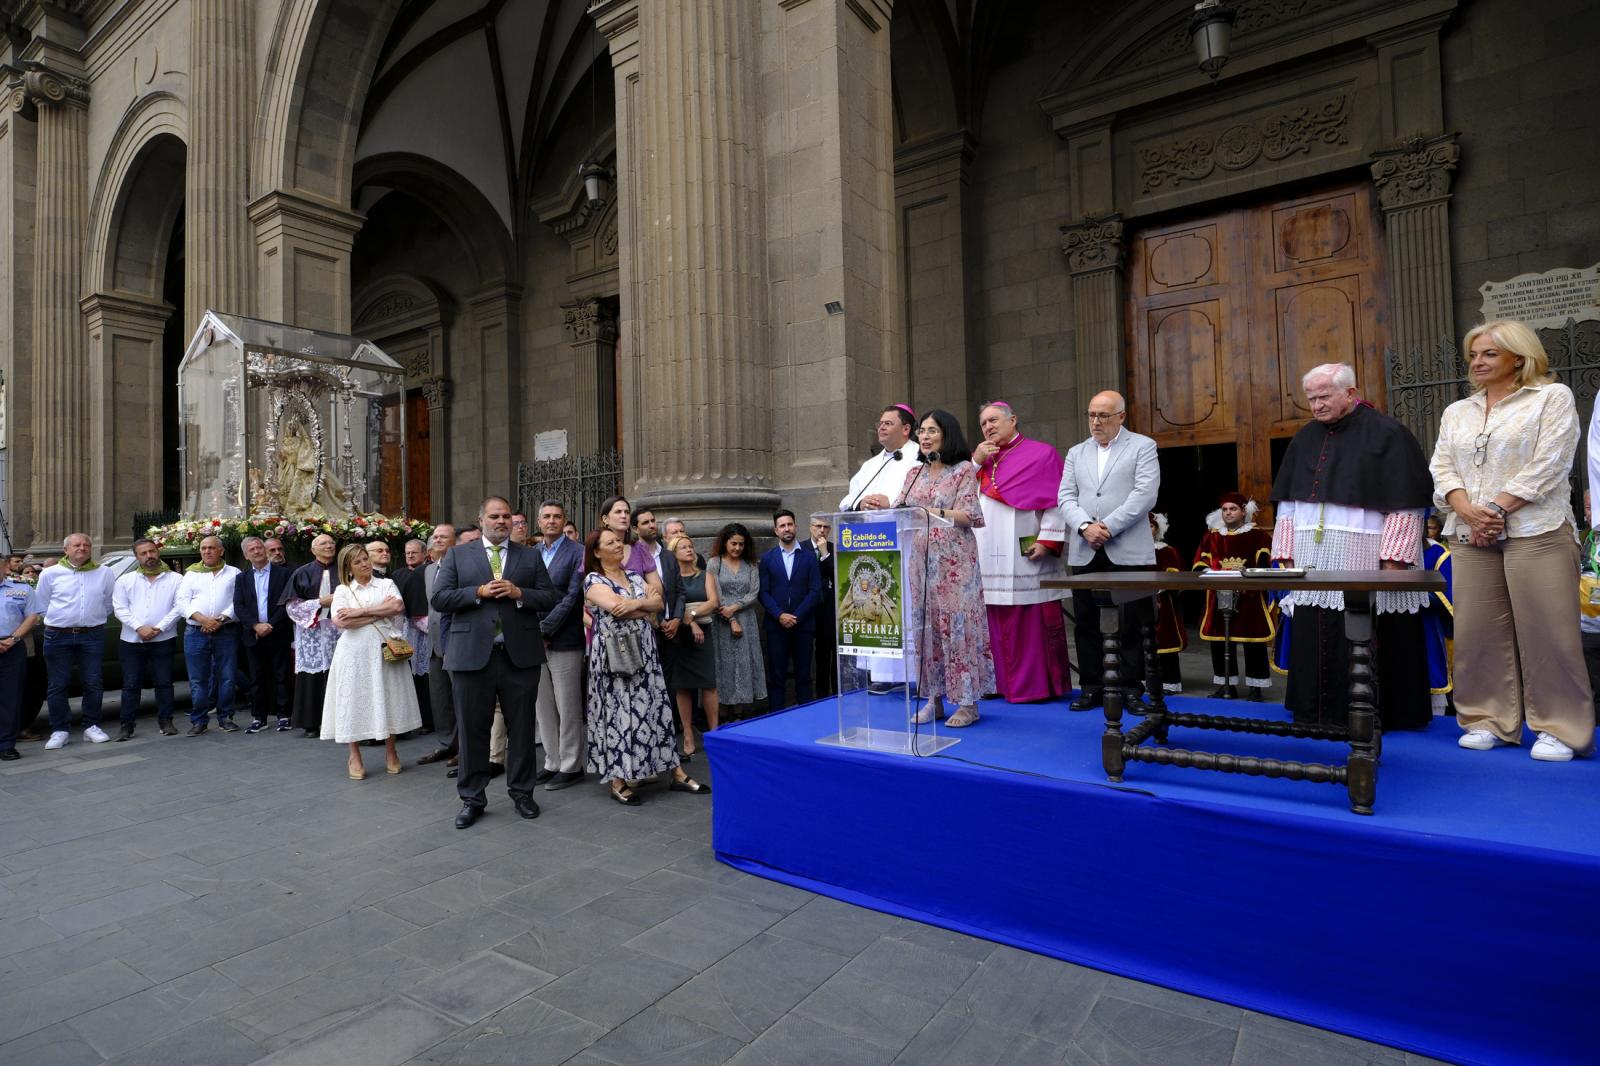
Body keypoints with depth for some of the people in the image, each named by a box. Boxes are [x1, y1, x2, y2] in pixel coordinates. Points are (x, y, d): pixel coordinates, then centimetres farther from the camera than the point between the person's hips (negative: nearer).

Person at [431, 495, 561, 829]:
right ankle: (472, 798, 20)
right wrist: (479, 592, -12)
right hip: (472, 654, 0)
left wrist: (519, 593, -12)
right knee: (472, 729, 6)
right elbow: (439, 598, 0)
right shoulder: (458, 555, 8)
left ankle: (521, 792, 23)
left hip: (520, 654, 1)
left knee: (522, 727, 8)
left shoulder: (530, 556, 10)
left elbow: (550, 597, 4)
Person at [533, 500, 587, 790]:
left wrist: (545, 628, -14)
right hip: (534, 639, 6)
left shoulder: (577, 553, -5)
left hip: (564, 640, -5)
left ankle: (571, 766, 13)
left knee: (568, 708, 2)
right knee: (543, 708, 12)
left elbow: (572, 596, -12)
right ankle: (553, 763, 24)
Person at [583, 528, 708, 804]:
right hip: (613, 655, -6)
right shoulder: (593, 580, -5)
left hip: (642, 652, 6)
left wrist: (634, 604, -14)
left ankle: (677, 774, 13)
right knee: (617, 713, -1)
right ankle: (617, 782, 11)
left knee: (654, 709, 8)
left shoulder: (633, 575, 14)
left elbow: (659, 602, 3)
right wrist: (645, 605, -7)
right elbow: (615, 607, -21)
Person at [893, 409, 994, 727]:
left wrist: (932, 512, -19)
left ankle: (968, 702, 3)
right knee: (924, 626, 4)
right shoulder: (914, 473, 16)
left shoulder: (964, 470, 1)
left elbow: (968, 517, -7)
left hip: (954, 561, -5)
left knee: (957, 625, -5)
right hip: (919, 560, 5)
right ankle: (934, 698, 13)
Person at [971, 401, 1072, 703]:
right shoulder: (981, 458, 20)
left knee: (1034, 622, -1)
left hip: (1027, 556, -5)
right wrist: (975, 462, 1)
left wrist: (1047, 540, -14)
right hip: (990, 558, 5)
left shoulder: (1041, 454, 3)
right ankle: (1003, 682, 13)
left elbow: (1055, 499, -4)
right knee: (999, 624, 5)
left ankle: (1038, 684, 7)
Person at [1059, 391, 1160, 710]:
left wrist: (1108, 527, -14)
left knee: (1132, 624, 1)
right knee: (1085, 623, 6)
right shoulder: (1076, 453, 17)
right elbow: (1066, 497, 8)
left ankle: (1131, 688, 12)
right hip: (1085, 552, 4)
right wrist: (1085, 526, -10)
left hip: (1128, 551, -4)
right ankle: (1092, 687, 16)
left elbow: (1145, 494, -8)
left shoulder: (1142, 446, 4)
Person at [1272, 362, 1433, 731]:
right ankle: (1317, 713, 15)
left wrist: (1393, 560, -14)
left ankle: (1370, 715, 10)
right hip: (1312, 559, 5)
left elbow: (1405, 503, -7)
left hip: (1362, 559, -5)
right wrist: (1286, 554, 7)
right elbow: (1288, 503, 14)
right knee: (1313, 638, 5)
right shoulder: (1304, 438, 13)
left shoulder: (1386, 433, -2)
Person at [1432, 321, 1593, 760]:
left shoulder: (1553, 397, 4)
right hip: (1471, 537, 5)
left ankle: (1560, 728, 6)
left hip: (1536, 532, -4)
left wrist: (1497, 508, -14)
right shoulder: (1456, 412, 18)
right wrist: (1469, 511, -8)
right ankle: (1489, 720, 13)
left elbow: (1547, 465, -7)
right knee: (1478, 631, 4)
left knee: (1546, 631, -4)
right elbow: (1441, 469, 9)